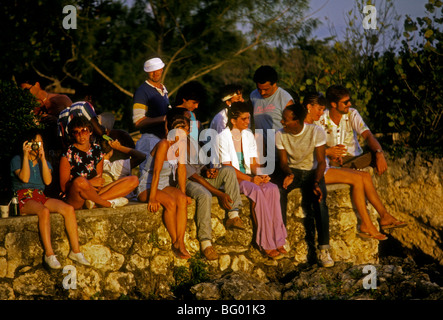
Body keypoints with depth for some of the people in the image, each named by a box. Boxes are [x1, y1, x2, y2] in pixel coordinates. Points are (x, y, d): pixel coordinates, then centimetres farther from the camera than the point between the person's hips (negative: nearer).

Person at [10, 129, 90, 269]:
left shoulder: (44, 162, 21)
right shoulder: (17, 160, 9)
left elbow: (48, 181, 0)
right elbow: (25, 178, -11)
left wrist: (42, 158, -4)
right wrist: (26, 156, -9)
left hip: (41, 197, 5)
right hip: (24, 199, -5)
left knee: (69, 209, -23)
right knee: (44, 211, -38)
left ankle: (75, 251, -22)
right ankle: (49, 254, -39)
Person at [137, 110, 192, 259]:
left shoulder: (181, 144, 2)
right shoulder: (164, 145, -21)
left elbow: (181, 169, 1)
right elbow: (156, 172, -23)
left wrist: (183, 193, -7)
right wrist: (152, 199, -26)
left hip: (165, 186, 6)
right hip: (147, 187, -6)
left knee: (181, 200, -25)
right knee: (170, 202, -32)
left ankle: (180, 243, -27)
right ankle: (174, 243, -20)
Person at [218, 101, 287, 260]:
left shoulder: (248, 135, 13)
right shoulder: (224, 137, -6)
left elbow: (253, 163, 13)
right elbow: (228, 168, -12)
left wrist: (260, 175, -10)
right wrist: (250, 179, -22)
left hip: (249, 177, 6)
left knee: (272, 189, -25)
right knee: (257, 192, -34)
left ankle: (277, 241, -27)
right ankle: (267, 245, -32)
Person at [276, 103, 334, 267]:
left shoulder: (316, 132, -13)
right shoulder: (280, 135, -5)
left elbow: (321, 161, -13)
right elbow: (284, 162, -2)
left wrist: (316, 182, -29)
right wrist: (289, 173, -26)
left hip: (312, 172, -2)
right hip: (292, 171, 2)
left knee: (319, 201, -32)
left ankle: (324, 250, -30)